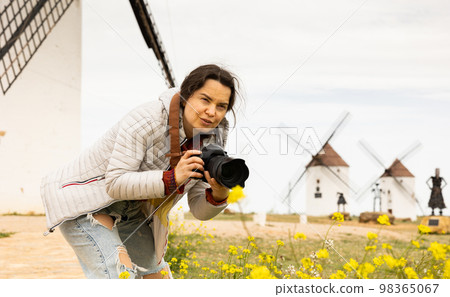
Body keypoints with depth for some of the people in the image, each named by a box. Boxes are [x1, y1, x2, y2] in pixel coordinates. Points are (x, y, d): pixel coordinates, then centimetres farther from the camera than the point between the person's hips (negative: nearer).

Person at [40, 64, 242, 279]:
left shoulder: (212, 140, -7)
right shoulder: (147, 120, -27)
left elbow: (200, 210, -5)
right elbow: (115, 184, -29)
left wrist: (218, 195, -27)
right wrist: (173, 178, -38)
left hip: (130, 211, 8)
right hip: (83, 201, -8)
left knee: (156, 274, 17)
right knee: (119, 274, -23)